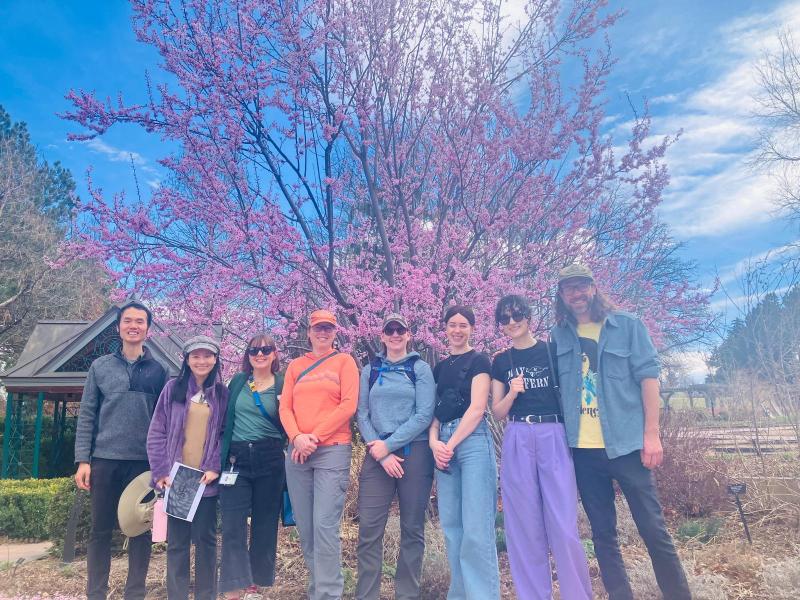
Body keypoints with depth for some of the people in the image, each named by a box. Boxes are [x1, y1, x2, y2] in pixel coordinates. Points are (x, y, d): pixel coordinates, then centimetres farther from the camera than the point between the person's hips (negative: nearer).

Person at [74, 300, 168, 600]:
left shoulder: (158, 370, 5)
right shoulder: (100, 366, 5)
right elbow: (87, 415, 4)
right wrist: (83, 460, -3)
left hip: (144, 461, 0)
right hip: (105, 459, 0)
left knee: (141, 530, 6)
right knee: (100, 530, 7)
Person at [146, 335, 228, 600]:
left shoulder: (222, 394, 4)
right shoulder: (173, 389, 2)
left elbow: (226, 435, 4)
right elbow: (157, 433, 0)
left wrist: (215, 468, -9)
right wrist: (161, 471, -8)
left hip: (206, 478, 0)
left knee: (205, 538, 7)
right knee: (177, 540, 6)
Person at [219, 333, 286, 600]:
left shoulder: (282, 385, 2)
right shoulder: (238, 381, 7)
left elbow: (287, 427, 4)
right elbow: (225, 419, 10)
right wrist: (222, 455, 6)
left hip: (270, 460, -1)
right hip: (237, 457, 1)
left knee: (265, 522, 8)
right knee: (233, 523, -2)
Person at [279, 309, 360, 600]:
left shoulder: (344, 361, 4)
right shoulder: (295, 365, 15)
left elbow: (348, 405, -6)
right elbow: (285, 407, 7)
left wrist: (316, 437, -11)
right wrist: (297, 437, -11)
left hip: (332, 450, -4)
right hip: (297, 452, 4)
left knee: (325, 525, -9)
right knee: (305, 527, 7)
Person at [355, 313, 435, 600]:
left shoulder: (420, 368, 3)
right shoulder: (370, 370, 11)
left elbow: (424, 415, -6)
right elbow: (362, 414, 5)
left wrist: (389, 444, -12)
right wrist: (380, 453, -8)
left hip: (414, 453, -2)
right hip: (377, 455, 2)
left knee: (412, 528, 5)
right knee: (369, 528, -3)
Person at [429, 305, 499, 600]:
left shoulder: (479, 361, 1)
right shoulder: (439, 368, 18)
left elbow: (477, 408, -8)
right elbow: (434, 410, 14)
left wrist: (451, 444, -11)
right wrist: (434, 442, -4)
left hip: (473, 441, -6)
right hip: (444, 443, 6)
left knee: (476, 528, -7)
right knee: (451, 525, 8)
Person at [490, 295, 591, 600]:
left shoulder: (553, 351, 4)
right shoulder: (501, 362, 11)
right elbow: (497, 412, 10)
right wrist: (512, 393, -10)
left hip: (554, 437, -2)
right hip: (517, 441, 2)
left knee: (564, 526, -5)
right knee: (525, 526, 6)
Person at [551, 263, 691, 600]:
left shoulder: (627, 326, 1)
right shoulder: (558, 336, 8)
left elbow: (648, 376, -3)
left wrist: (651, 434, -9)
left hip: (625, 443, -3)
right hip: (581, 449, 3)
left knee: (653, 529, 3)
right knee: (602, 532, 11)